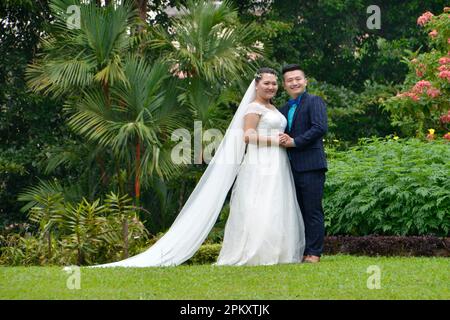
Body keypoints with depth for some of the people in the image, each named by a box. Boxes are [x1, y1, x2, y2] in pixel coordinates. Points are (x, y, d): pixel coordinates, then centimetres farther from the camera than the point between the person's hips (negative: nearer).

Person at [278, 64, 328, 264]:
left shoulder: (314, 102, -1)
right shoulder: (284, 109, 21)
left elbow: (320, 128, -15)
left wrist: (294, 141, -15)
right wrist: (282, 141, -3)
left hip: (310, 166, -7)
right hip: (292, 168, 7)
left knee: (313, 211, -6)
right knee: (300, 212, 10)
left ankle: (314, 253, -4)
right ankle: (301, 252, 13)